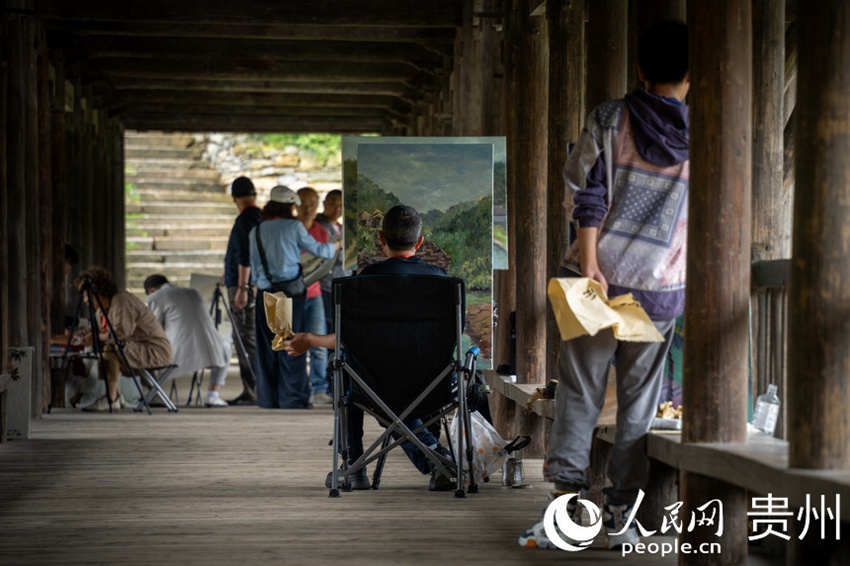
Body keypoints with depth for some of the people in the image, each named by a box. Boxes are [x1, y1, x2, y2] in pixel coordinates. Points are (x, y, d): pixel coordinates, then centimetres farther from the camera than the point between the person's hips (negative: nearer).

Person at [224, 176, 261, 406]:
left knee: (246, 339, -9)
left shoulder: (244, 220, -14)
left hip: (243, 285, -9)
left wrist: (242, 288, -21)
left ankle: (252, 392, -10)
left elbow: (245, 257, -20)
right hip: (259, 285, 9)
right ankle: (252, 391, 15)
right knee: (251, 338, 13)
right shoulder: (262, 218, 14)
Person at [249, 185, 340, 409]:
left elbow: (253, 265, 7)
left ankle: (268, 397, 9)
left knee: (267, 345, 8)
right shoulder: (293, 227, -4)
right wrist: (337, 246, 24)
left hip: (265, 292, 3)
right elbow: (317, 249, 6)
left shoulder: (256, 231, 5)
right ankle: (292, 397, -1)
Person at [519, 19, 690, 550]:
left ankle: (567, 498, -2)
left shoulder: (609, 119, -1)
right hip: (662, 287, 1)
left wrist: (589, 262, -8)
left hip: (601, 277, 0)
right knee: (638, 405, 6)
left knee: (579, 394, 5)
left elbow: (587, 194, -7)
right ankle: (622, 514, 8)